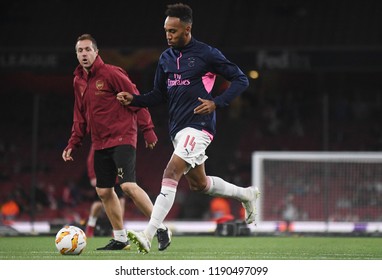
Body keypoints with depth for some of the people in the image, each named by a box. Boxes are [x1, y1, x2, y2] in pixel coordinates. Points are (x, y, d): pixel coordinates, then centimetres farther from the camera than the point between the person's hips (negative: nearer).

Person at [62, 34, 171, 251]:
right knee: (104, 191, 8)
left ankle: (161, 228, -9)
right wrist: (73, 144, 14)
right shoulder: (78, 81, 11)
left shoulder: (110, 73, -11)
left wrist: (148, 130, -14)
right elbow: (80, 117, 21)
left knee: (128, 185, -20)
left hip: (122, 138, -8)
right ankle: (120, 238, 21)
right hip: (100, 143, 8)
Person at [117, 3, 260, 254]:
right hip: (177, 128, 8)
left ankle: (148, 235, -29)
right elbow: (159, 95, 19)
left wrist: (216, 103, -15)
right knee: (198, 183, 18)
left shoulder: (206, 54, -7)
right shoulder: (166, 58, 12)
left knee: (171, 174, -22)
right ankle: (246, 195, 43)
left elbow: (241, 80, -3)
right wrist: (133, 99, 1)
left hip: (198, 126, -8)